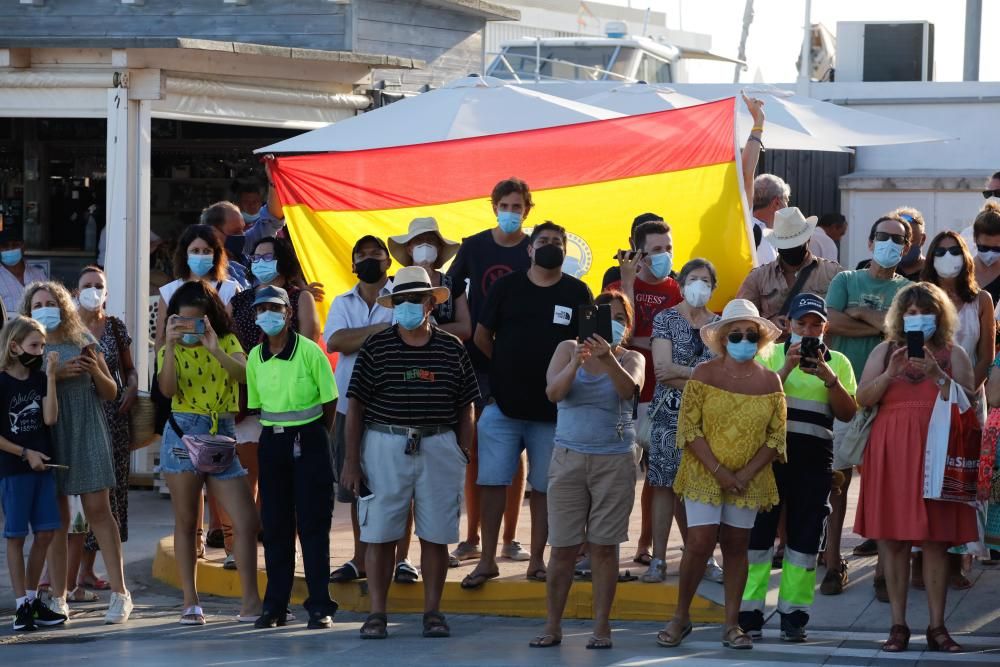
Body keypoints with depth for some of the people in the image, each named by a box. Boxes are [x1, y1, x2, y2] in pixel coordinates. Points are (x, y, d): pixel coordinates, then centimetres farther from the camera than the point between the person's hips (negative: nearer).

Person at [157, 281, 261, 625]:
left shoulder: (227, 342, 6)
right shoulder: (172, 350, 5)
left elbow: (244, 374, -15)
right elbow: (167, 389, -14)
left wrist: (214, 349, -27)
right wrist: (171, 345, -22)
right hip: (184, 435, -1)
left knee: (247, 520, -6)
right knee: (186, 522, 3)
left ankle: (250, 602, 0)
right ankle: (190, 603, 8)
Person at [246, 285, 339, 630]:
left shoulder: (309, 352, -10)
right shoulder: (255, 357, 4)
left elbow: (330, 401, -3)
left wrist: (312, 436, 3)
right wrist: (277, 432, 8)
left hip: (309, 440, -4)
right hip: (272, 442, 4)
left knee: (313, 524, -3)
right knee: (275, 524, 7)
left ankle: (319, 605, 1)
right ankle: (275, 605, 13)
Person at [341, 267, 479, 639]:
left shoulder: (452, 349, 7)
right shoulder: (376, 347, 2)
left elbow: (465, 408, 10)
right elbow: (355, 405, 1)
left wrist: (462, 456, 5)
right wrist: (351, 459, -3)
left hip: (439, 448, 1)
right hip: (385, 446, -1)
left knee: (436, 535, 4)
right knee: (380, 535, 0)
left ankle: (433, 612, 14)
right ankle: (376, 614, 7)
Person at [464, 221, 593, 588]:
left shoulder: (578, 293, 2)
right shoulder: (506, 287, 3)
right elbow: (482, 336, 9)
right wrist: (509, 367, 8)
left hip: (553, 407, 0)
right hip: (503, 403, 0)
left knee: (544, 487, 6)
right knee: (492, 482, -2)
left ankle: (536, 561, 14)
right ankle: (487, 561, 4)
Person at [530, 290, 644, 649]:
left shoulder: (631, 359, 5)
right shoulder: (568, 349, 6)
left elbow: (627, 388, -18)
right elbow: (553, 392, -10)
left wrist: (608, 358, -36)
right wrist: (575, 363, -28)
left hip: (615, 461, 0)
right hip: (569, 457, 0)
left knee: (604, 547, 1)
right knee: (563, 548, 0)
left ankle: (601, 626, 8)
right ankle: (552, 626, 8)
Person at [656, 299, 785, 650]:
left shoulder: (770, 381, 1)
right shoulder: (704, 374, -5)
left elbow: (776, 435, 1)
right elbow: (689, 428, -9)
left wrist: (747, 473, -11)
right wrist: (718, 470, -16)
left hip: (750, 480, 2)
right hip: (704, 474, -2)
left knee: (736, 546, 6)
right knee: (700, 544, -8)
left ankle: (732, 624, 11)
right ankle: (681, 617, 6)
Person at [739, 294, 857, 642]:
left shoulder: (837, 362, 10)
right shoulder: (771, 355, 7)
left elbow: (848, 414, 1)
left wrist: (827, 375, -12)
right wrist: (787, 368, -15)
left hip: (814, 460, 2)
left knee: (805, 538, 4)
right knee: (758, 531, -3)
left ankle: (794, 615, 10)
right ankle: (749, 613, 1)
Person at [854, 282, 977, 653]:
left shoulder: (953, 354, 8)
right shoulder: (885, 351, 11)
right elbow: (862, 399, 1)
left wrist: (938, 375, -14)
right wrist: (891, 372, -12)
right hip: (890, 455, 1)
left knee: (935, 540, -1)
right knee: (892, 539, 0)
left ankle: (937, 626, 3)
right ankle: (898, 625, 6)